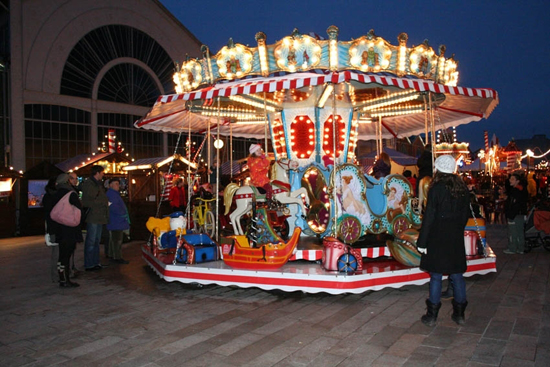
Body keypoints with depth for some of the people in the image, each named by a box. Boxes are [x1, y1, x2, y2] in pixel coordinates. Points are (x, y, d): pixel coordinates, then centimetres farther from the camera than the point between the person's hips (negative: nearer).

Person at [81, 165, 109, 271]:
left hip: (100, 217, 9)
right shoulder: (88, 184, -10)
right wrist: (102, 202, -15)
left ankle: (95, 262, 22)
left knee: (97, 240, 14)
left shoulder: (98, 184, 19)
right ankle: (89, 265, 2)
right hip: (92, 217, -9)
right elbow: (86, 202, -17)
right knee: (91, 241, -4)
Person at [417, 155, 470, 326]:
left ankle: (432, 315, 10)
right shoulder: (462, 188, 4)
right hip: (456, 239, 5)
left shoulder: (437, 188, -14)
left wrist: (422, 241, -10)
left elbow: (429, 217, -14)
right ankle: (459, 313, 22)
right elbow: (465, 214, 11)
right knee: (457, 275, 13)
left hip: (437, 238, -5)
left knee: (436, 276, 2)